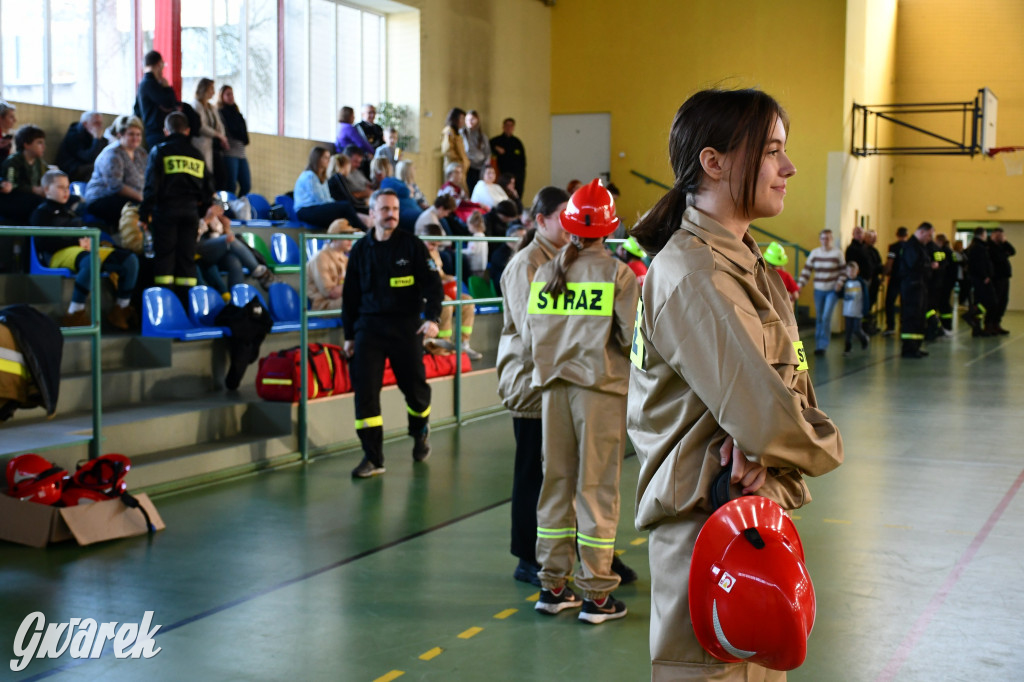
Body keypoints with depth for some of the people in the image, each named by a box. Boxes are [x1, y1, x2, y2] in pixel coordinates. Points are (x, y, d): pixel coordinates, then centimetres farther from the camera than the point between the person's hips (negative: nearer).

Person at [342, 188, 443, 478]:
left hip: (406, 326, -1)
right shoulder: (360, 250, 6)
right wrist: (349, 335, 10)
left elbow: (433, 284, -3)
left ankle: (421, 431, 41)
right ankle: (372, 457, -2)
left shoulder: (412, 245, -1)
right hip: (369, 326, 1)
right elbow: (350, 295, 12)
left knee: (414, 386, 8)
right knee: (364, 390, -9)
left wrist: (433, 318, -18)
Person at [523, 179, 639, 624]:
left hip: (554, 386, 4)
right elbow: (632, 337, -13)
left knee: (556, 482, 13)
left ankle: (552, 586, 20)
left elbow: (529, 339, 3)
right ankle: (595, 594, 5)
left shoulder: (545, 273, 3)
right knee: (597, 487, 2)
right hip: (600, 386, -4)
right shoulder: (618, 274, -8)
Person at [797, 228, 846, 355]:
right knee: (819, 318, 6)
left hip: (832, 290, -3)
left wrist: (840, 282, -11)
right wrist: (800, 284, -5)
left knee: (826, 317, -12)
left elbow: (843, 270, 4)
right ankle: (818, 345, 17)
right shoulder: (814, 253, 4)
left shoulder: (837, 253, -2)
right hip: (818, 290, 3)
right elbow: (807, 270, 3)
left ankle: (823, 345, -5)